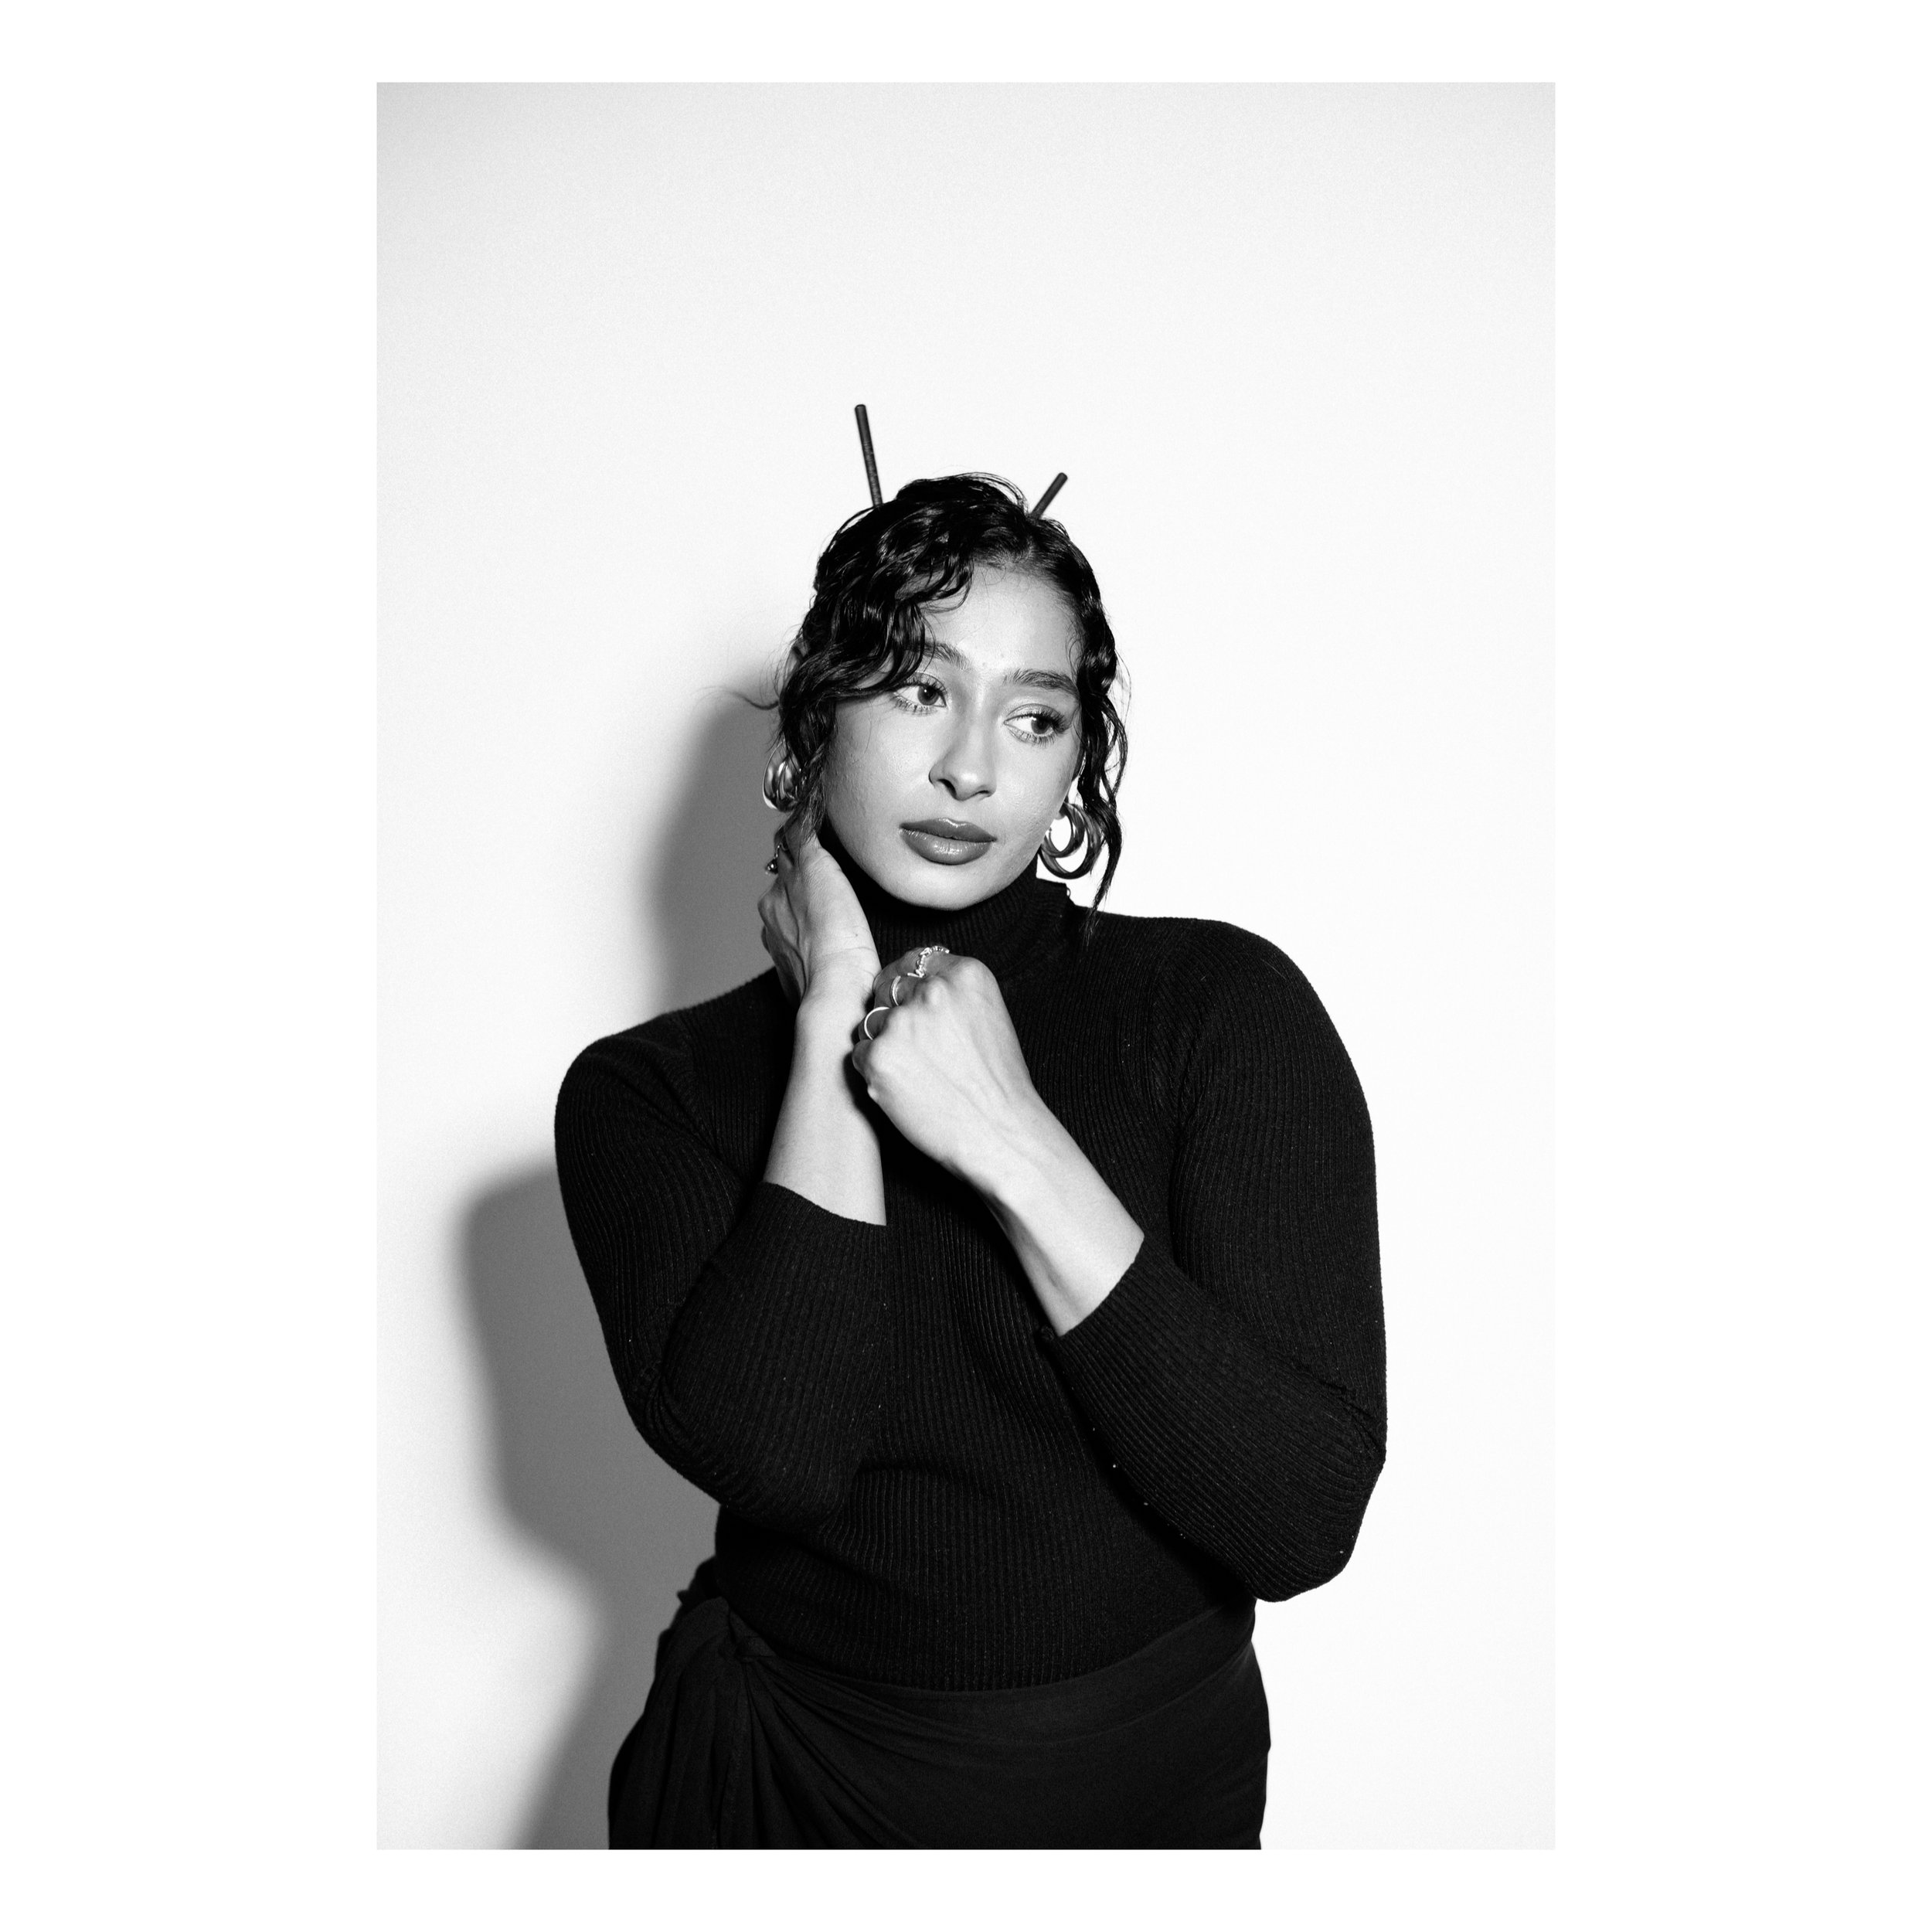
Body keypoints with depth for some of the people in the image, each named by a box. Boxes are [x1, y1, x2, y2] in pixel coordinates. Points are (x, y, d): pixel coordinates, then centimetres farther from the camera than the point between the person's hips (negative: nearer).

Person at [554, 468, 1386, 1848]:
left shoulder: (1224, 1009, -13)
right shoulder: (651, 1089, -9)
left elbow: (1304, 1519, -20)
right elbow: (766, 1452, -25)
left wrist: (1017, 1144, -25)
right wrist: (836, 1015, -21)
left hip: (1156, 1780, 1)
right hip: (786, 1784, 0)